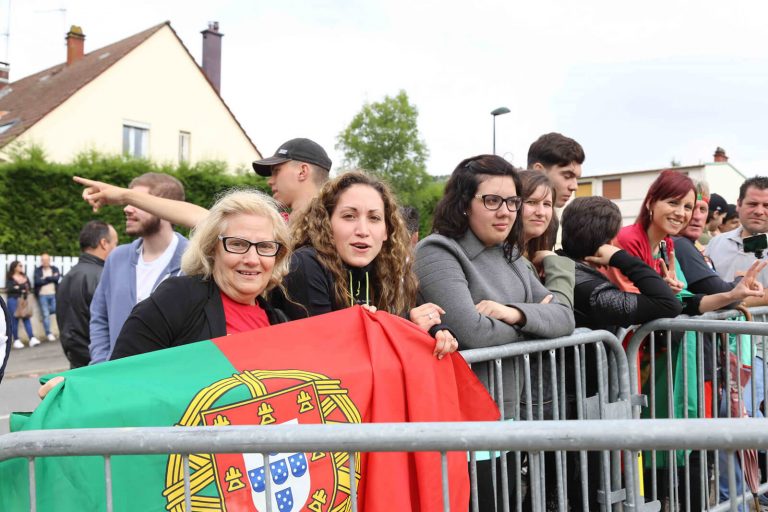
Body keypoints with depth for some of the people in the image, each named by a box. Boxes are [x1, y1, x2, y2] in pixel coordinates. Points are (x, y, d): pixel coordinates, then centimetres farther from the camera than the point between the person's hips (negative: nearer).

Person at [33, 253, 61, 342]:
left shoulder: (55, 269, 10)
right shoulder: (37, 270, 6)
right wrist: (52, 278, -6)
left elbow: (57, 278, -9)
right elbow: (38, 281, -9)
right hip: (42, 295, -1)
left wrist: (46, 278, -8)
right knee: (45, 315, -1)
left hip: (54, 294, 1)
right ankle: (48, 333, 5)